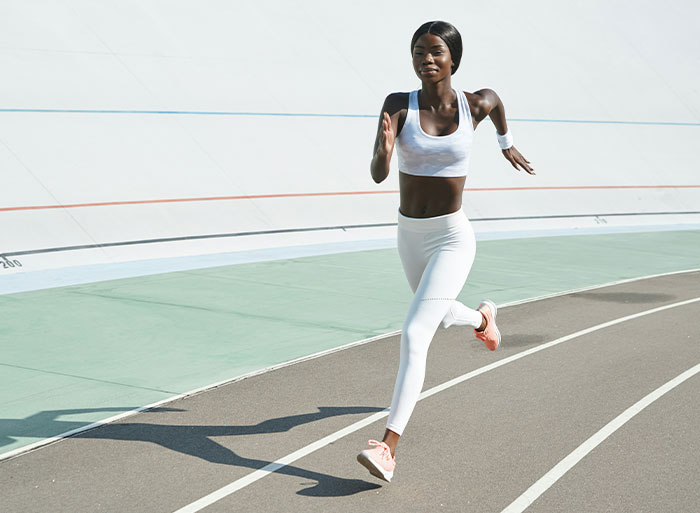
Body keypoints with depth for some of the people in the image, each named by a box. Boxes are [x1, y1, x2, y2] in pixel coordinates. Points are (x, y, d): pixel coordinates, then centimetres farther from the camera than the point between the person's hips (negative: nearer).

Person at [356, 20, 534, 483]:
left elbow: (495, 99, 18)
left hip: (452, 239, -3)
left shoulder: (475, 105, -9)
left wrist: (507, 144, 30)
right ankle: (482, 317, 66)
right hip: (409, 236, 4)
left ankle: (389, 446, -21)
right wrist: (383, 149, -44)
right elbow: (378, 175, -23)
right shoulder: (399, 105, -11)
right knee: (442, 315, 28)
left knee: (414, 334, -19)